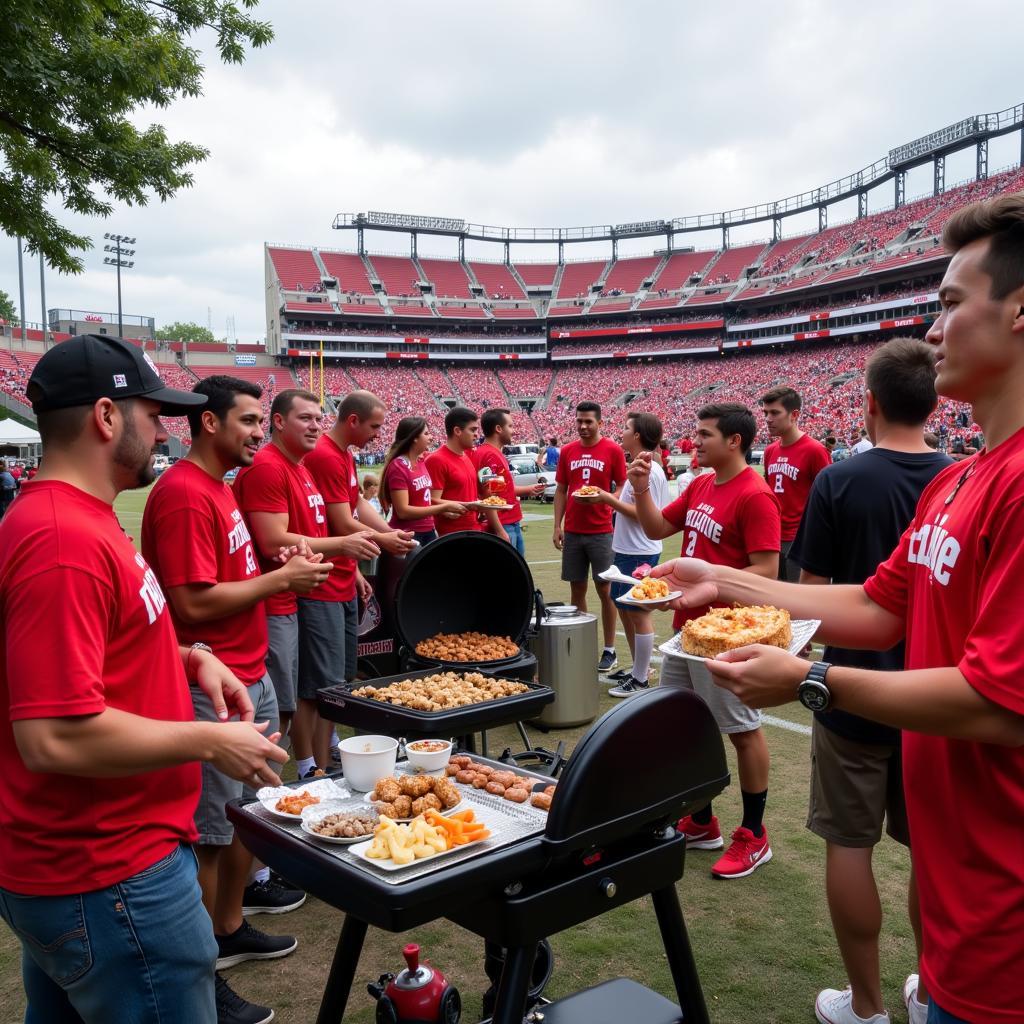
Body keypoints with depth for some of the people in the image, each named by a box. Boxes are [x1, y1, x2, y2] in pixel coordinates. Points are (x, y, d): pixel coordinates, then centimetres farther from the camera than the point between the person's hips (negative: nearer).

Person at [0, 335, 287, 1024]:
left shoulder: (79, 518, 7)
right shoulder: (65, 541, -26)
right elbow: (56, 737, -30)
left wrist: (189, 658, 5)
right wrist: (208, 743, -19)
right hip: (109, 882, -10)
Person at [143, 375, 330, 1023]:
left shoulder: (221, 485, 12)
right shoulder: (183, 495, -19)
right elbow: (193, 604, -24)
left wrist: (283, 567, 2)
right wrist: (281, 578, -16)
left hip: (253, 676, 10)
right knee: (210, 831, 4)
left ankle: (231, 928, 37)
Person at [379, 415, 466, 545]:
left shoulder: (421, 462, 9)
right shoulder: (398, 467, -14)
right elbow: (403, 511, -20)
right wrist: (444, 507, -18)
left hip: (428, 532, 8)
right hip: (408, 534, -7)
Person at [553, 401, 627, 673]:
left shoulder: (613, 451, -3)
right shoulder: (567, 451, 8)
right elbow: (560, 491, 11)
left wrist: (600, 498, -20)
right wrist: (557, 526, 4)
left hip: (601, 531, -4)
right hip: (572, 532, 4)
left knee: (604, 590, 1)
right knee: (577, 589, 9)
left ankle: (609, 651, 10)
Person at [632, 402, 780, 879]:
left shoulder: (755, 496, -17)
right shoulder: (700, 486, 9)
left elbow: (766, 571, -21)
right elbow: (656, 528, 16)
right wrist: (641, 488, 1)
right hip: (686, 625, 9)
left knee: (742, 729, 5)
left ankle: (754, 836, 20)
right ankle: (701, 823, 32)